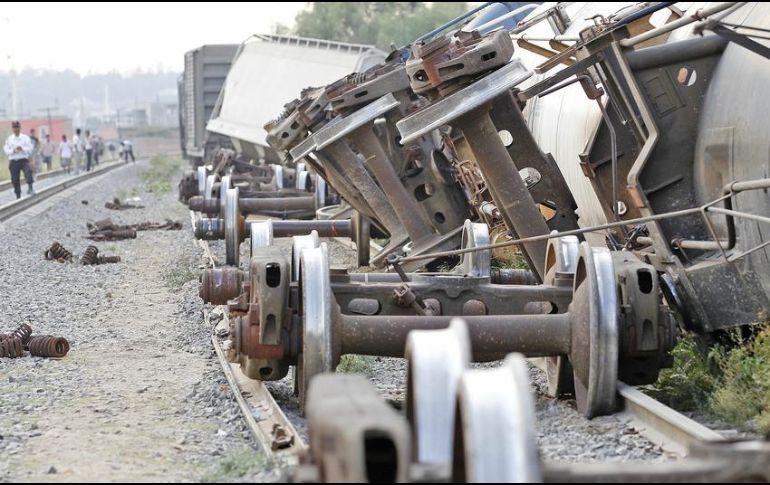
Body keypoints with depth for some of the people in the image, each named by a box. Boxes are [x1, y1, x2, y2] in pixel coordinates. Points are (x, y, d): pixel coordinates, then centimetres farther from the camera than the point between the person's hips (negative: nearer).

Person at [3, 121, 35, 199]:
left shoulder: (25, 138, 2)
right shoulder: (9, 139, 6)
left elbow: (30, 148, -2)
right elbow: (6, 150, 4)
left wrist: (22, 149, -19)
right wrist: (13, 151, -15)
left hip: (23, 160, -2)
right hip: (13, 161, 2)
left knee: (28, 171, -32)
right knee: (15, 180, 3)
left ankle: (30, 188, -42)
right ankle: (18, 196, 17)